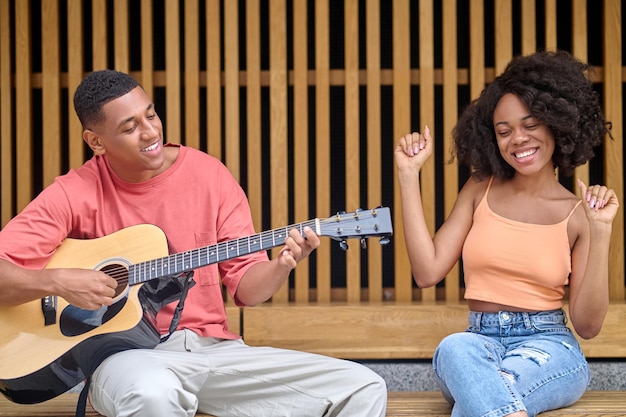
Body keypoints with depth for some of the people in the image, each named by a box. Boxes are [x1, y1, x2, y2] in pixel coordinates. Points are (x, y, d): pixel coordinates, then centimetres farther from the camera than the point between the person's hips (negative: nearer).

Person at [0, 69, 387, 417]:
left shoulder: (209, 174, 3)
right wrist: (55, 281, -24)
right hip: (126, 353, -4)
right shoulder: (76, 193, -4)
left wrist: (282, 265, -16)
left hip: (214, 346, 4)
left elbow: (247, 286, 5)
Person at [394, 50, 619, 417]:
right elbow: (427, 272, 1)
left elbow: (587, 324, -3)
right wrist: (409, 175, 0)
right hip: (480, 342, 3)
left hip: (549, 346, -3)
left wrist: (600, 231, -12)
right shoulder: (480, 190, 11)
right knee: (455, 348, -38)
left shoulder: (578, 213, 3)